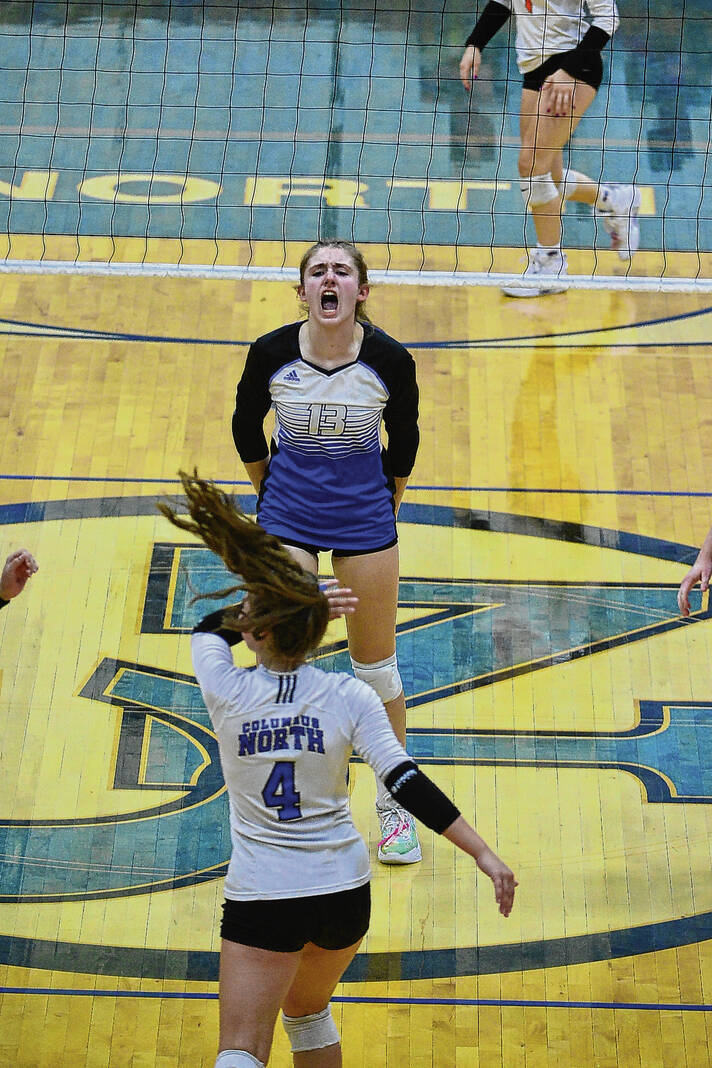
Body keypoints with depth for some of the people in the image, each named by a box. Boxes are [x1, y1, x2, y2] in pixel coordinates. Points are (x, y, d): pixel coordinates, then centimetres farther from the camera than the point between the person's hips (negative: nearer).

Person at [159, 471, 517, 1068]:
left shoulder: (225, 692, -11)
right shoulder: (348, 697, -9)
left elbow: (210, 627, 11)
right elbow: (407, 783, -14)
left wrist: (289, 607, 5)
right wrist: (483, 852, -13)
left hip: (261, 898, -3)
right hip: (345, 892, 3)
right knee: (307, 1014, 28)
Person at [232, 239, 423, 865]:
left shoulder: (390, 360, -15)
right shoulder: (271, 354, -14)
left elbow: (404, 440, 3)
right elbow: (247, 429, 5)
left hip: (365, 519, 0)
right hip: (286, 518, 1)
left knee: (376, 665, 9)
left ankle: (394, 804, 26)